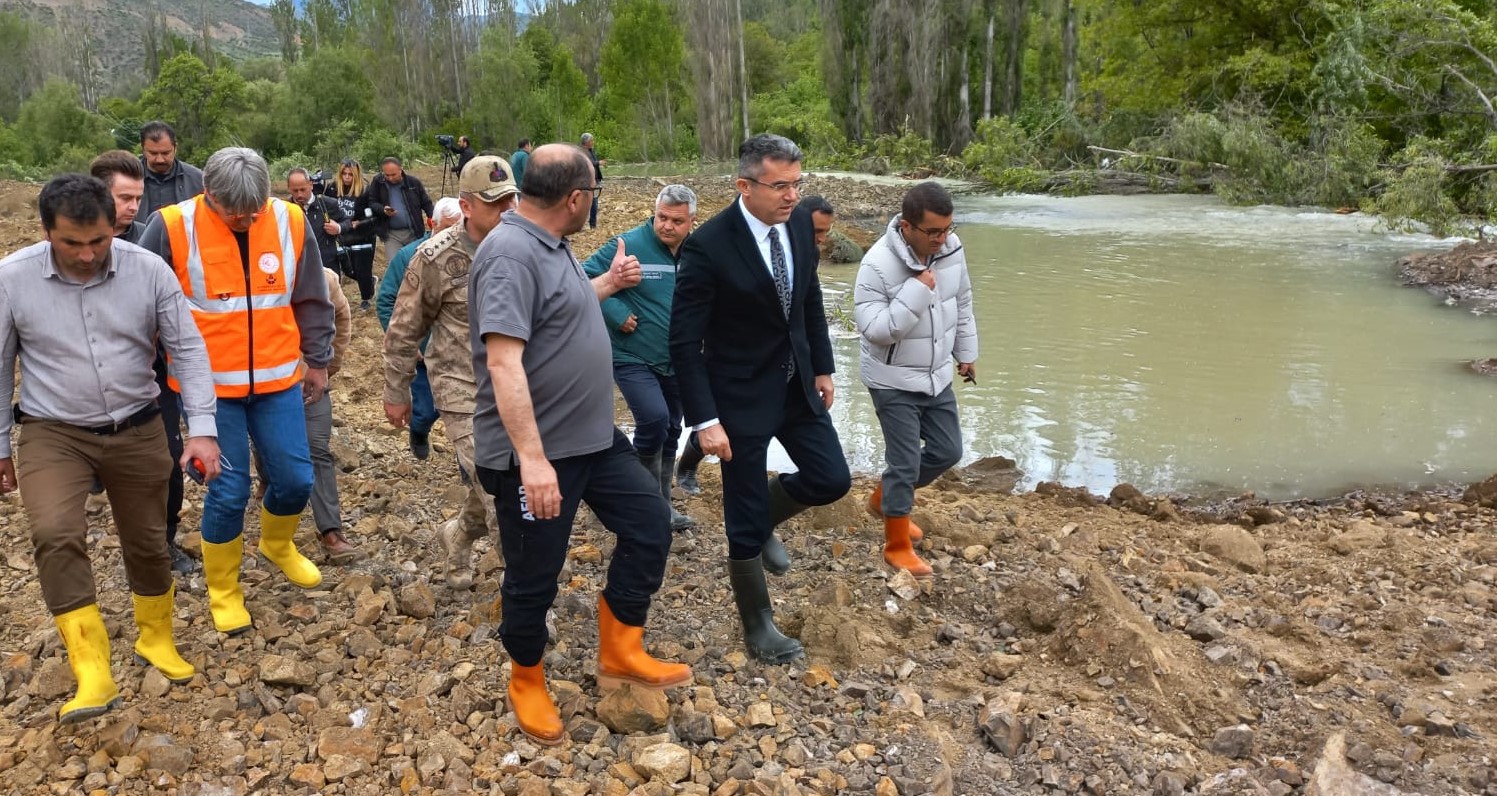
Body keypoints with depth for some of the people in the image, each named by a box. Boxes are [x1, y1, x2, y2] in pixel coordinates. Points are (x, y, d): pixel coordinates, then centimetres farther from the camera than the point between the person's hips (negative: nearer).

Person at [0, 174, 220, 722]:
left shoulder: (148, 270, -11)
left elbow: (187, 348, -6)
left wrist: (201, 427, -13)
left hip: (137, 430, 2)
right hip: (53, 433, -1)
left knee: (147, 541, 13)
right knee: (55, 535, -24)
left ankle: (156, 638, 38)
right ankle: (92, 672, -18)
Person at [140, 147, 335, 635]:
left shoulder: (290, 222, -5)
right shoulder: (172, 228, -13)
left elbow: (312, 300, 7)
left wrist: (318, 361, 13)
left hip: (278, 380, 3)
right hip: (209, 386, -3)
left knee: (295, 479, 8)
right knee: (229, 491, 1)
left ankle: (277, 545, 41)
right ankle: (222, 590, 24)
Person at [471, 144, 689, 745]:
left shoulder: (549, 246, 9)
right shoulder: (511, 254, -23)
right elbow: (503, 361, -31)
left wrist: (609, 284, 30)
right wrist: (532, 457, -35)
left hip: (593, 437, 10)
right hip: (536, 452, -10)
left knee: (650, 525, 11)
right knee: (534, 575, 7)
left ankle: (620, 652, 25)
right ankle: (527, 683, 30)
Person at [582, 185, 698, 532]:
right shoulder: (629, 244, -15)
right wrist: (616, 313, -20)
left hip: (676, 362, 6)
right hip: (633, 359, -6)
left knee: (670, 432, 15)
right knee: (654, 418, -23)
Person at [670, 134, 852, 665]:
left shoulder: (799, 224, -4)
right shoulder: (708, 247, -23)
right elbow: (684, 342, -19)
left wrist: (822, 367, 13)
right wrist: (705, 420, -20)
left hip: (797, 384, 6)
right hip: (741, 396, -6)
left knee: (831, 480, 7)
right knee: (744, 520, 6)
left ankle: (762, 517, 36)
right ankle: (757, 625, 27)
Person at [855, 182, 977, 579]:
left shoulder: (951, 248, -7)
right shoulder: (878, 264, -26)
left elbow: (962, 304, 10)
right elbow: (873, 329, -29)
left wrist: (966, 353, 17)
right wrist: (917, 292, -34)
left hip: (937, 376, 7)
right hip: (894, 382, -7)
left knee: (947, 451, 15)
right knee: (905, 463, -2)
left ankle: (884, 497, 39)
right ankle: (898, 547, 16)